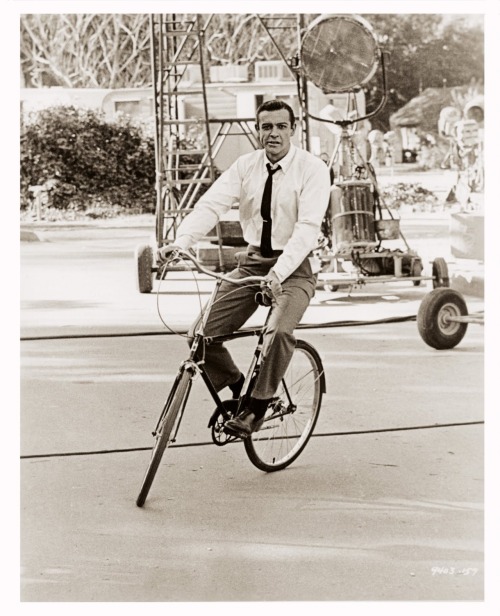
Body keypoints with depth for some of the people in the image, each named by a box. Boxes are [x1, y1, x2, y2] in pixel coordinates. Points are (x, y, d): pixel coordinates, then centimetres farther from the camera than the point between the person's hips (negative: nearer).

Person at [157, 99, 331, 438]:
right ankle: (236, 386, 21)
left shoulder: (312, 168, -12)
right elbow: (211, 205, -12)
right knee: (202, 334, -8)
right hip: (253, 261, 5)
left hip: (295, 265, -4)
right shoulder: (246, 166, 0)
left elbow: (308, 227, -23)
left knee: (279, 331, -32)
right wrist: (181, 241, -30)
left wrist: (278, 272, -38)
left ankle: (257, 407, -10)